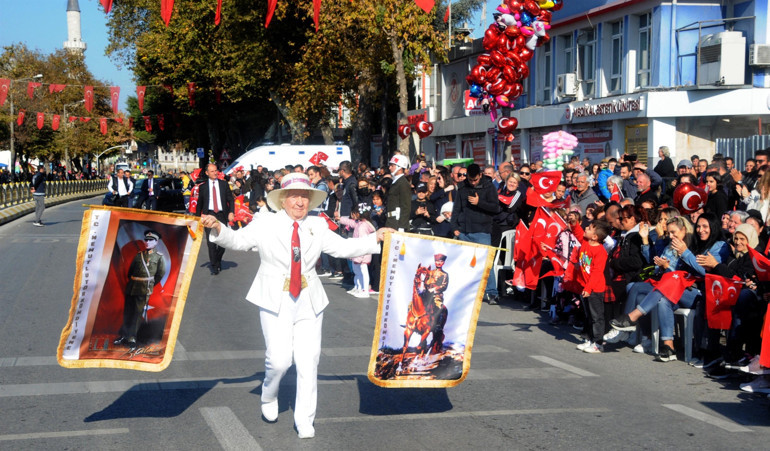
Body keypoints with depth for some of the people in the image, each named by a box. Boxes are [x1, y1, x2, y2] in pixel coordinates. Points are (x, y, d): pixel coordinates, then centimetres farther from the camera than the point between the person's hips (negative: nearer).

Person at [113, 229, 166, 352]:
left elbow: (161, 273, 5)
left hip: (144, 290, -4)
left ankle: (132, 339, 1)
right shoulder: (138, 255, 13)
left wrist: (150, 285, 7)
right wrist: (131, 282, 12)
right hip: (131, 288, 4)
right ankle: (124, 336, 20)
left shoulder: (159, 257, 4)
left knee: (137, 314, -3)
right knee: (127, 313, 8)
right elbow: (130, 270, 19)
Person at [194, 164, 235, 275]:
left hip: (222, 215, 1)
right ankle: (214, 266, 0)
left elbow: (231, 199, 8)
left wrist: (231, 212, -6)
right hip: (209, 215, -1)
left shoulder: (224, 184, 9)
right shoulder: (203, 186, 9)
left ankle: (218, 260, 26)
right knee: (211, 241, -8)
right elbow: (199, 203, 14)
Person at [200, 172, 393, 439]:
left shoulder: (317, 227, 7)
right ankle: (269, 397, 23)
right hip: (275, 301, -3)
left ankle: (304, 421, 14)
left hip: (309, 302, 3)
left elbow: (344, 247, 7)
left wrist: (376, 238, 0)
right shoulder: (265, 226, -2)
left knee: (308, 362, 1)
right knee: (279, 359, -11)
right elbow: (237, 240, -8)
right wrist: (217, 228, -26)